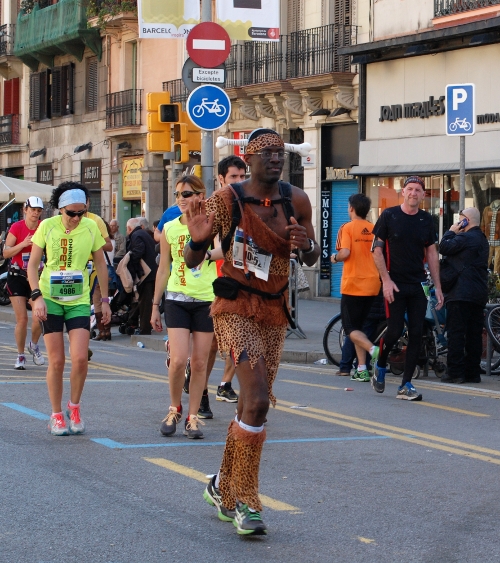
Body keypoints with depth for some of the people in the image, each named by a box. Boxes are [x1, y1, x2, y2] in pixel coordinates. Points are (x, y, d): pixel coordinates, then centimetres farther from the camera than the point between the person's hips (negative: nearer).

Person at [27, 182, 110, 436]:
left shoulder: (91, 227, -4)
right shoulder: (47, 227, -8)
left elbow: (100, 264, 8)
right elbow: (32, 264, -2)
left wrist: (105, 300, 8)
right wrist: (36, 296, -14)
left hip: (79, 301, 1)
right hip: (50, 300, -1)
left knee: (80, 359, -11)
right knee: (56, 361, 0)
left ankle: (74, 407, 12)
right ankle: (56, 415, 15)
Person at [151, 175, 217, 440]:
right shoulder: (170, 228, 6)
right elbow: (163, 269, 12)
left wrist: (207, 254, -41)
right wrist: (155, 306, 11)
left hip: (206, 300, -1)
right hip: (177, 299, 1)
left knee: (200, 362, 2)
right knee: (178, 359, -10)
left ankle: (193, 416, 13)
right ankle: (174, 409, 13)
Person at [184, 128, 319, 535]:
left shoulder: (296, 201, -1)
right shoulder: (227, 200, -11)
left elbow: (312, 260, 10)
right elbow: (192, 261, -6)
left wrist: (306, 245, -13)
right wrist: (198, 239, -29)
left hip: (275, 311, 5)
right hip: (236, 309, -5)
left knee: (251, 407, 13)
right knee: (258, 400, -21)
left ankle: (222, 488, 34)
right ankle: (245, 502, -11)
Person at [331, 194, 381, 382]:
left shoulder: (347, 228, -8)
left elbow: (345, 252, -20)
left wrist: (335, 257, 1)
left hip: (353, 284, -5)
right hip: (372, 285, 5)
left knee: (351, 328, 1)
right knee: (359, 326, 16)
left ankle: (373, 349, -27)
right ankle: (362, 369, 9)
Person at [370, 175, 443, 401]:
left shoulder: (426, 220, 8)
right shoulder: (389, 216, -2)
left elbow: (432, 253, 12)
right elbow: (377, 250, -2)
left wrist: (438, 287, 7)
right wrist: (386, 280, -11)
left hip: (419, 285, 4)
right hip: (394, 284, -4)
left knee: (416, 334, -1)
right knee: (395, 331, -8)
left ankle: (406, 385, 4)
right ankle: (380, 366, 22)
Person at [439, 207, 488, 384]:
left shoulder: (465, 237, -12)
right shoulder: (483, 240, 18)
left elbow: (444, 248, -12)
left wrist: (451, 231, 0)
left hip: (460, 294, -9)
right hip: (479, 295, 9)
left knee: (456, 333, -8)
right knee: (474, 334, 8)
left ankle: (455, 372, -12)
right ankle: (473, 373, 10)